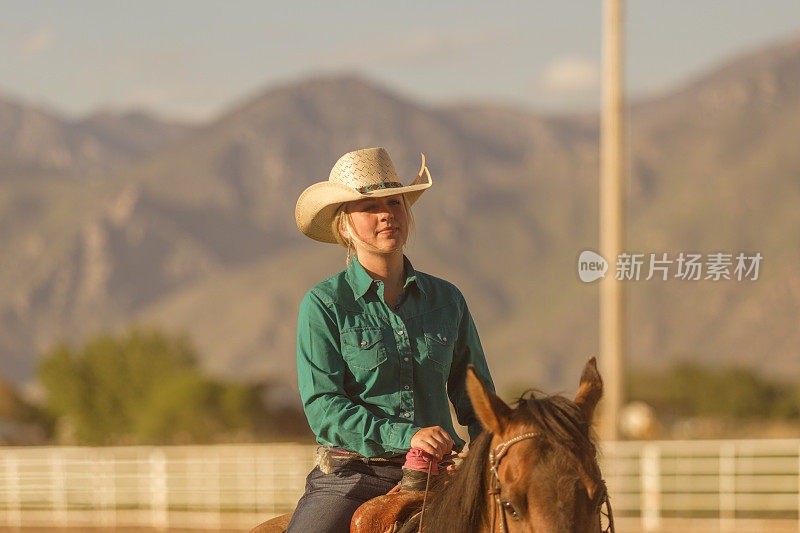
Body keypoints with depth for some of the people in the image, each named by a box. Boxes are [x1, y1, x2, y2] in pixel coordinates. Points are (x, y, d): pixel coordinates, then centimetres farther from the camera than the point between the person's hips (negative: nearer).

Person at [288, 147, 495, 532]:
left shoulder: (447, 299, 12)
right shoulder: (324, 305, 0)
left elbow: (475, 399, 18)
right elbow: (322, 407, -8)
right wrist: (406, 436, -20)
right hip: (351, 475, -3)